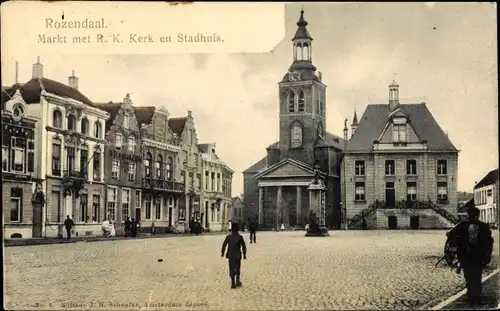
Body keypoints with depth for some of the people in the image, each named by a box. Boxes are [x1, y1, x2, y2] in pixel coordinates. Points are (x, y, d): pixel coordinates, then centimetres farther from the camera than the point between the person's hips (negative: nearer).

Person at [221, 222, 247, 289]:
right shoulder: (240, 237, -6)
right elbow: (244, 246, -5)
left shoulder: (228, 236, -4)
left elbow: (224, 245, 0)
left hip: (230, 255, 0)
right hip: (238, 255, 0)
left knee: (232, 269, 5)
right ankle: (237, 282, 18)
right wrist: (244, 254, 3)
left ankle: (233, 283, 1)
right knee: (238, 269, 15)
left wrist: (222, 252, 13)